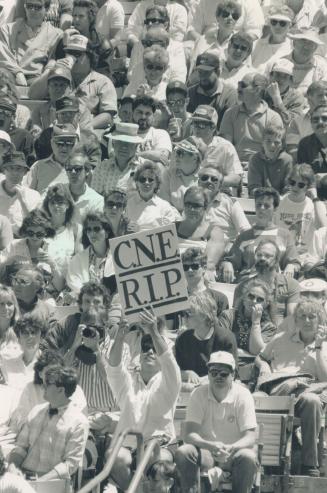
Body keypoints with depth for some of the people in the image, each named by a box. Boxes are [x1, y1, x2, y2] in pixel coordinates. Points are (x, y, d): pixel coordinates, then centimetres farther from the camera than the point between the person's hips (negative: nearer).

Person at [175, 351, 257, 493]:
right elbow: (189, 434, -14)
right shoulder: (199, 395, -6)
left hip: (233, 451, -1)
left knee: (248, 457, -33)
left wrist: (231, 448, -36)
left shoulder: (243, 395, -8)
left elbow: (250, 437, -13)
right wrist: (210, 445, -35)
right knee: (182, 452, -29)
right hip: (205, 450, 1)